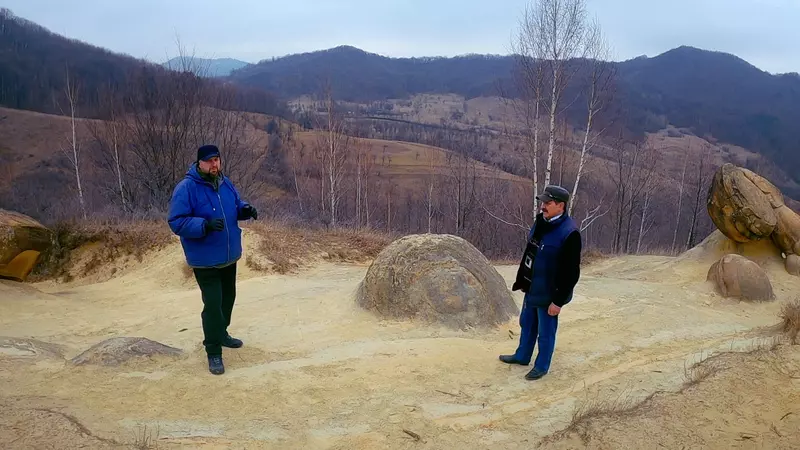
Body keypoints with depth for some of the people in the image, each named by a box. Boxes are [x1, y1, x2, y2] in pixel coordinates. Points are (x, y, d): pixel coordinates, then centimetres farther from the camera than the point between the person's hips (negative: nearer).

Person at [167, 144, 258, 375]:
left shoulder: (225, 183, 2)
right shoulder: (185, 188, -18)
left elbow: (236, 205, 17)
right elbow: (176, 222, -21)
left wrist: (245, 210, -8)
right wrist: (205, 225, -36)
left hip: (229, 256, 7)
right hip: (205, 260, -7)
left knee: (228, 298, 20)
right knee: (213, 304, -7)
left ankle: (221, 334, 42)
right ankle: (213, 352, 7)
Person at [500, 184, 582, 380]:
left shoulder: (569, 233, -25)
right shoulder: (540, 221, 1)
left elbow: (571, 273, -22)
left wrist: (558, 300, -19)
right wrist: (521, 280, 17)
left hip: (548, 293, -8)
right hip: (531, 288, 8)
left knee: (545, 332, 9)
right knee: (526, 324, 23)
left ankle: (541, 366, 28)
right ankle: (522, 356, 43)